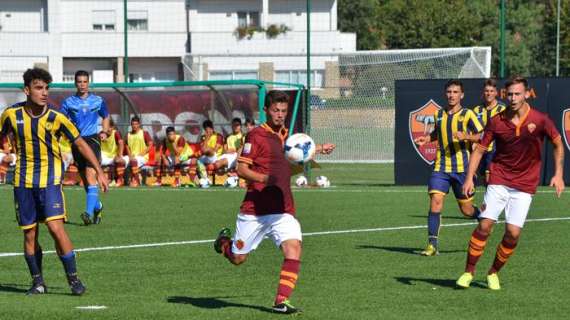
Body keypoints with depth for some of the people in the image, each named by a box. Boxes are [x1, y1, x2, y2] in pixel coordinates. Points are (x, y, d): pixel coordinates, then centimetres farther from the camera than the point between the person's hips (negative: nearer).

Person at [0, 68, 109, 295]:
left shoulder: (56, 118, -8)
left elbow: (80, 143, 0)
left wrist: (99, 171, -4)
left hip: (50, 179, -2)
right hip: (23, 180, 2)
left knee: (56, 228, -15)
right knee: (29, 234, 4)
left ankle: (73, 279, -4)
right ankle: (38, 282, 19)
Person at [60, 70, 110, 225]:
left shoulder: (98, 101, 7)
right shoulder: (68, 102, 5)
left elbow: (106, 117, 23)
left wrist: (105, 132, 7)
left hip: (92, 139, -2)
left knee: (90, 174, -19)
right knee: (85, 179, 10)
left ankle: (89, 212, -27)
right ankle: (97, 206, 34)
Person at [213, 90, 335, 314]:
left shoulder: (286, 135, 13)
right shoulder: (256, 135, -8)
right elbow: (241, 169, -13)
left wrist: (318, 149, 29)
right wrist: (266, 179, -27)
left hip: (282, 210, 5)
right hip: (254, 209, -4)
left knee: (293, 249, -19)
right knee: (238, 258, 8)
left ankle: (282, 300, -16)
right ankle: (224, 241, 43)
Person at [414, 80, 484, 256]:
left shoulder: (467, 114, -4)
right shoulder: (439, 114, 10)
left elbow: (482, 136, -8)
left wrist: (465, 136, -25)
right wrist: (427, 138, 10)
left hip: (462, 167, -3)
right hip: (441, 167, 3)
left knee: (467, 209, 5)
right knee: (435, 201, -13)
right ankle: (432, 245, -10)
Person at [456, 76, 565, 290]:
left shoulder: (540, 120, -8)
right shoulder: (496, 122, -5)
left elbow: (558, 144, 5)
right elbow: (480, 150, 1)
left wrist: (558, 174, -3)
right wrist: (470, 177, -11)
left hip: (524, 185, 0)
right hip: (499, 181, 0)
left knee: (513, 233, -8)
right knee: (484, 226, -10)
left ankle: (494, 273, 13)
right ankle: (469, 272, 4)